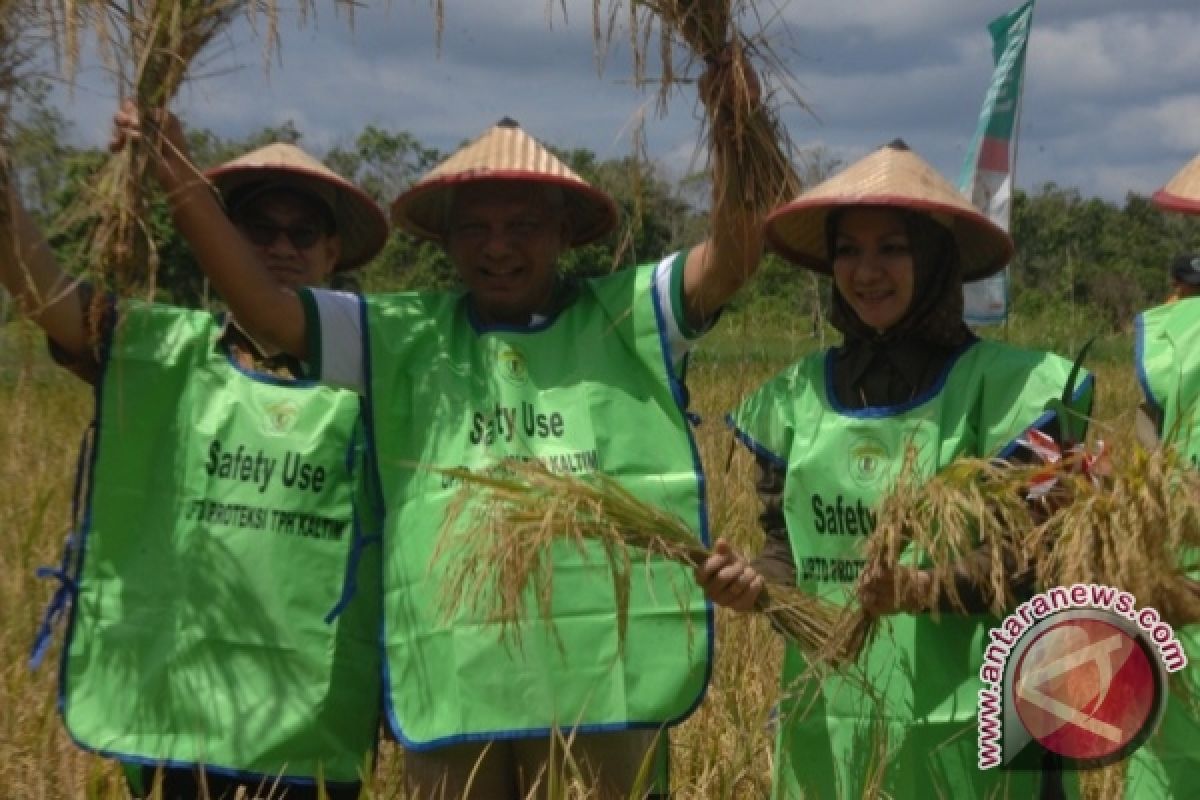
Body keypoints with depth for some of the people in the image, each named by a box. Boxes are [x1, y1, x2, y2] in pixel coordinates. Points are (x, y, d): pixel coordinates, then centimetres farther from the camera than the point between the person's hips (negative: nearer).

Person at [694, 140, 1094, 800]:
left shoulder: (1002, 384, -6)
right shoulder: (797, 395, 7)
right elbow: (789, 549, 10)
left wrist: (932, 587, -25)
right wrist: (753, 582, -10)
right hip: (826, 724, 4)